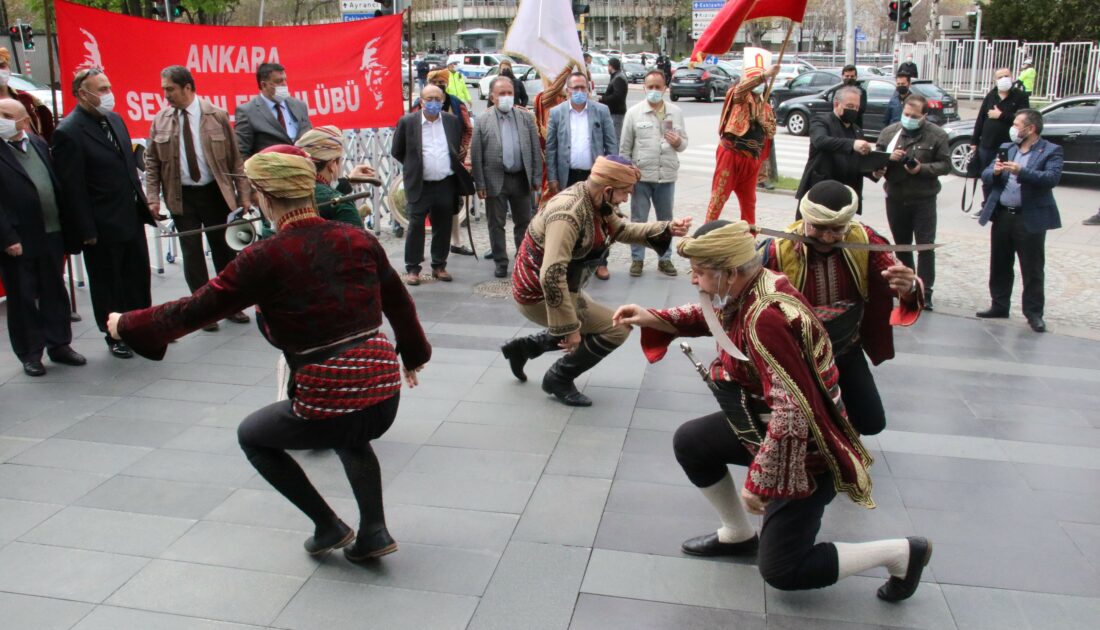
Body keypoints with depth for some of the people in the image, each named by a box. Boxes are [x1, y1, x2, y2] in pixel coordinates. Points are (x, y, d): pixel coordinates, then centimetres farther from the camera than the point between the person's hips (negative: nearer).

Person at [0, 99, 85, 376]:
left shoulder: (39, 143, 8)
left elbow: (57, 185, 10)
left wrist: (66, 225, 6)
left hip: (51, 234, 5)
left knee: (55, 292, 14)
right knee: (22, 298, 6)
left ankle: (59, 345, 27)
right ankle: (30, 354, 17)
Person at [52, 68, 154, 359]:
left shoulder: (115, 120, 7)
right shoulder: (68, 132, -17)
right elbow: (72, 188, -16)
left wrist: (142, 203, 12)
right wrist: (87, 231, -15)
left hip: (132, 218, 7)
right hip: (103, 226, -7)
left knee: (139, 277, 16)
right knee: (108, 285, 10)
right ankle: (115, 337, 25)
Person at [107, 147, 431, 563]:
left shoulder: (264, 259, -9)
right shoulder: (359, 240, 2)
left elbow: (195, 311, 1)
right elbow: (400, 306, 14)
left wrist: (127, 325, 18)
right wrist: (413, 355, 32)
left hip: (326, 406, -5)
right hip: (385, 395, 5)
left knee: (252, 436, 26)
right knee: (348, 435, 39)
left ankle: (329, 527, 24)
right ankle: (373, 531, 26)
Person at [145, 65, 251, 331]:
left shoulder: (217, 116, -4)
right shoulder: (160, 121, 1)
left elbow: (235, 158, -2)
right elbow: (151, 162, 6)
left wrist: (244, 194, -5)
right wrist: (153, 197, -3)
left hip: (215, 193, -1)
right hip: (181, 197, 1)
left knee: (224, 250, 8)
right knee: (192, 254, 6)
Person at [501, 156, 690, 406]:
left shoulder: (596, 202, -2)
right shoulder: (568, 214, -31)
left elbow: (623, 230, 12)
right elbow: (551, 275, -36)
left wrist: (667, 229, -3)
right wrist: (568, 327, -32)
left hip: (557, 288, 10)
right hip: (540, 294, -10)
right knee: (617, 328, -8)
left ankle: (524, 347, 27)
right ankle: (558, 378, 4)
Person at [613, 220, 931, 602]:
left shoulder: (765, 318, -34)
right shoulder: (746, 290, -8)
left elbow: (794, 413, -37)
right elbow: (709, 317, 16)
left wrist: (758, 481, -28)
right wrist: (652, 318, 0)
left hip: (806, 449, -9)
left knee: (780, 571, 0)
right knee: (688, 443, 14)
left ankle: (903, 552, 12)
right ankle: (739, 535, 29)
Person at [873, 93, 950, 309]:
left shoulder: (937, 135, -5)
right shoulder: (889, 132, 3)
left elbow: (945, 165, -5)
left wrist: (922, 168, -21)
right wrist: (888, 158, -16)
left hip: (924, 200, -3)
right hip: (895, 198, 3)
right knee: (901, 245, 15)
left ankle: (925, 292, 2)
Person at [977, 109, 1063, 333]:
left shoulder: (1051, 151, -2)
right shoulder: (1007, 148, 13)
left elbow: (1052, 178, -17)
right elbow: (986, 175, 8)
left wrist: (1021, 172, -29)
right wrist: (995, 172, -15)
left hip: (1030, 219, -5)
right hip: (1002, 215, 5)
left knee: (1032, 269, 1)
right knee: (999, 265, 13)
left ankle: (1034, 313, 10)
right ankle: (999, 305, 25)